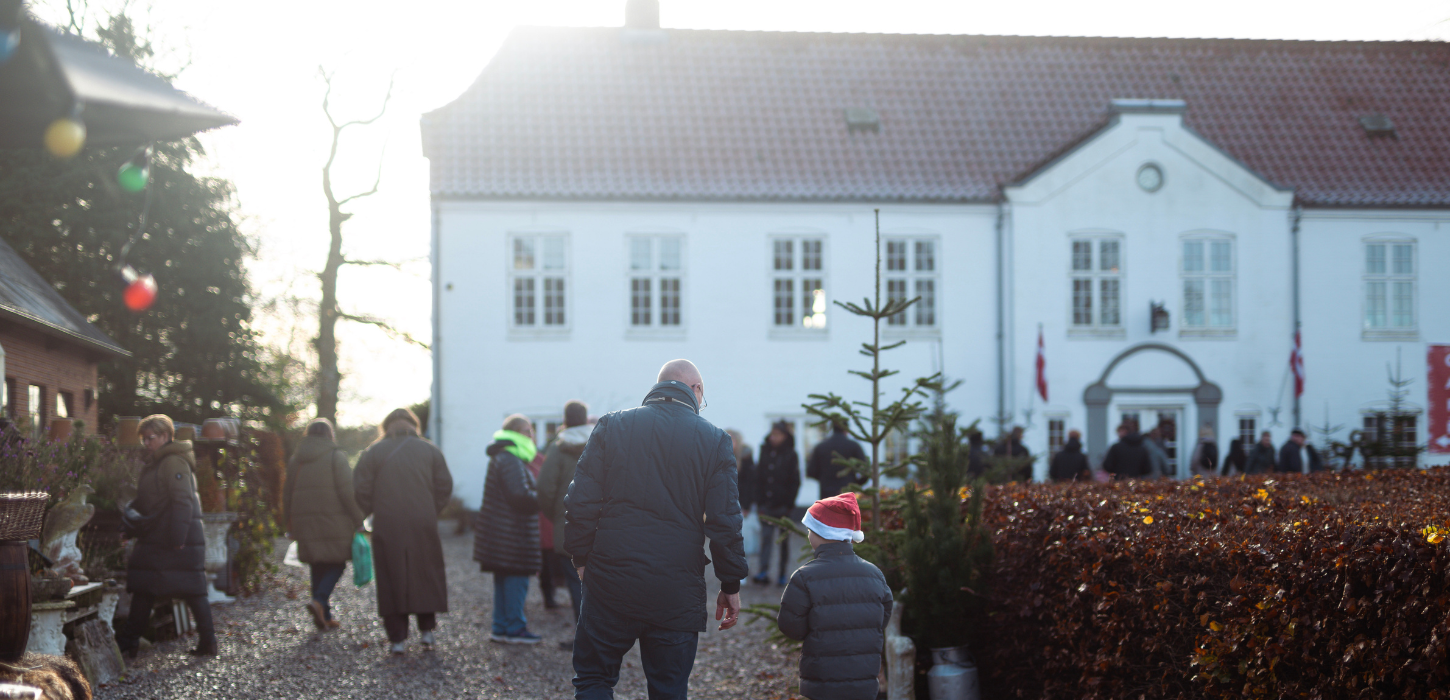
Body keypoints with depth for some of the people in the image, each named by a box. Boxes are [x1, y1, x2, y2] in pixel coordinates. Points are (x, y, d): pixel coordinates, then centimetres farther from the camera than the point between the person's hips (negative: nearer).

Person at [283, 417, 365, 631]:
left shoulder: (295, 461, 11)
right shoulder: (336, 457, -6)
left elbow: (287, 495, 15)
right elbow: (348, 492, -11)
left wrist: (291, 525, 23)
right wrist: (358, 521, -6)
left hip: (306, 523, 5)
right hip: (333, 521, -5)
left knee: (318, 567, 11)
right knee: (337, 564, 3)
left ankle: (324, 617, 10)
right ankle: (319, 601, -20)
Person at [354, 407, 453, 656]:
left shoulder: (373, 452, 1)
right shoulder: (429, 450, 6)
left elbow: (361, 490, -3)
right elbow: (445, 485, 3)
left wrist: (371, 512, 11)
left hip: (387, 526, -1)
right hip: (423, 526, 1)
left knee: (391, 581, 3)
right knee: (427, 576, 13)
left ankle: (398, 638, 1)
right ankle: (426, 630, 11)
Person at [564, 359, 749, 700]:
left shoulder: (612, 425, 1)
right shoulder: (714, 440, 0)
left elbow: (580, 502, -1)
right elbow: (725, 521, -1)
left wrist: (582, 557, 10)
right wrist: (731, 585, 7)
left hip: (610, 580, 0)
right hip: (677, 592, 0)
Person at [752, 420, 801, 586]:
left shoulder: (791, 456, -3)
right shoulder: (765, 452, 8)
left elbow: (795, 482, -4)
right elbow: (759, 478, 9)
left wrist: (789, 504, -11)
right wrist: (759, 502, 1)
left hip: (783, 504, -3)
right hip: (767, 504, 3)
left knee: (784, 539, 5)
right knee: (766, 537, -6)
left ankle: (783, 574, 12)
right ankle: (764, 572, -10)